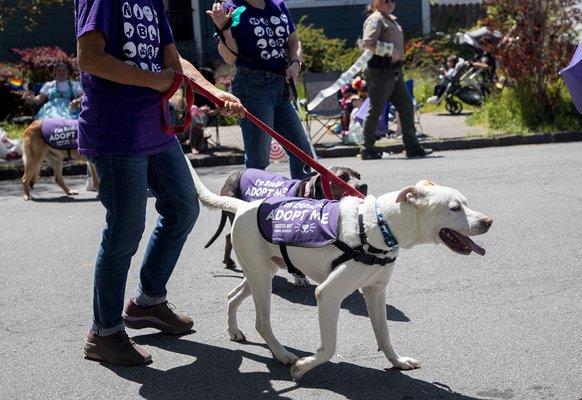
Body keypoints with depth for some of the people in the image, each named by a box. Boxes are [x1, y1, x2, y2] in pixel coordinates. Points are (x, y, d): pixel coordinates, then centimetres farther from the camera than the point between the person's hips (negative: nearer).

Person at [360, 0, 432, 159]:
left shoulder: (392, 20, 21)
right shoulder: (375, 19, -8)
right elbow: (368, 42, -23)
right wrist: (390, 49, -21)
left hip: (394, 71, 9)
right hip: (380, 71, -9)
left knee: (407, 106, 5)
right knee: (376, 110, -3)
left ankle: (412, 147, 7)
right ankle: (367, 150, 5)